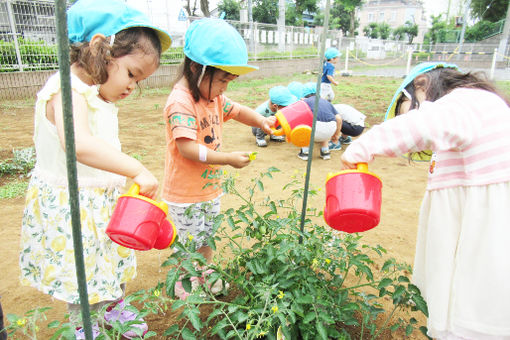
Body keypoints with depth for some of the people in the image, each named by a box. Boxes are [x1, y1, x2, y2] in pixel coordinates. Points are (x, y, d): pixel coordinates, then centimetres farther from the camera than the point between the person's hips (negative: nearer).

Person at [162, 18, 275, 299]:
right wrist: (229, 158, -32)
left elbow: (236, 110, 16)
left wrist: (260, 120, -4)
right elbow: (187, 148, -32)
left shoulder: (214, 97, 3)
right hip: (185, 194, -8)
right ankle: (183, 286, 33)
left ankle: (204, 276, 45)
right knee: (189, 242, 10)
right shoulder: (181, 103, -26)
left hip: (209, 186, 8)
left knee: (207, 237, 23)